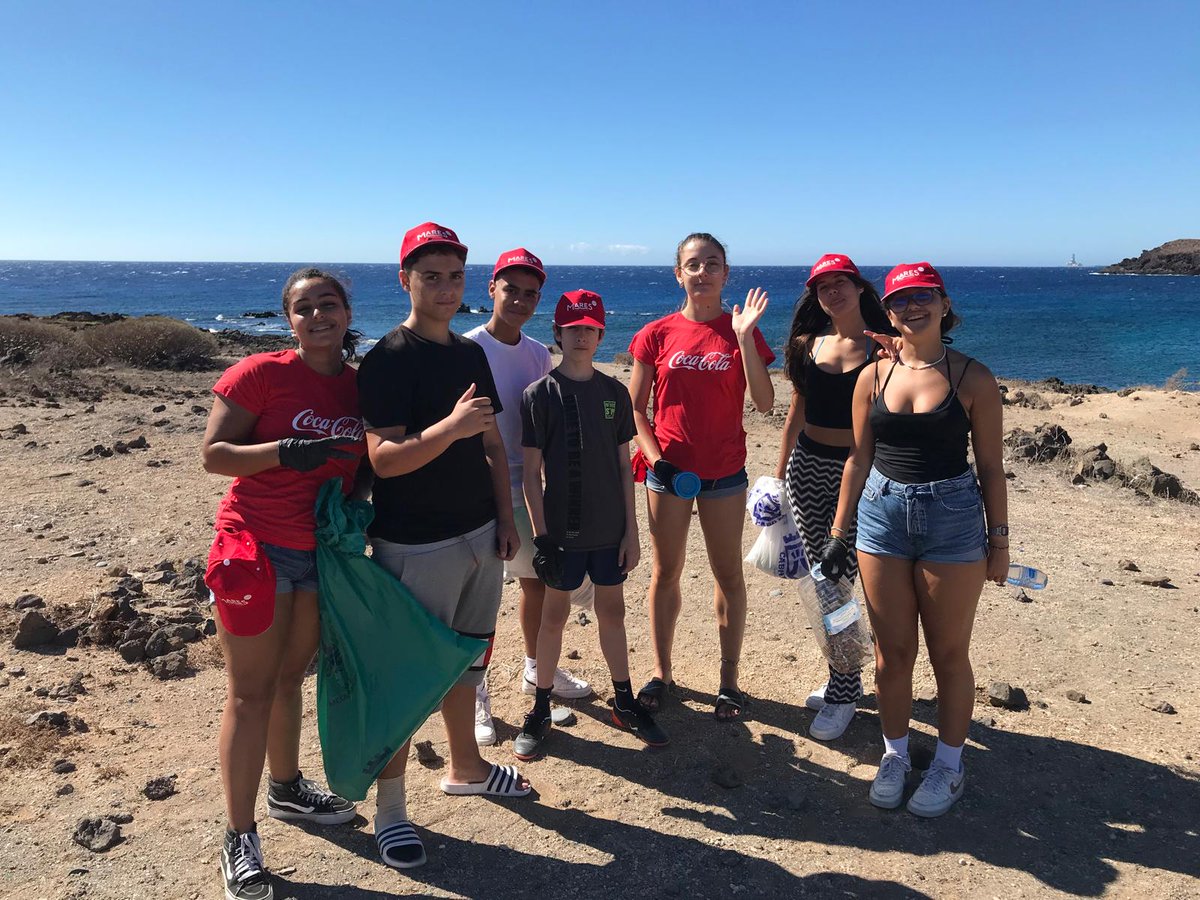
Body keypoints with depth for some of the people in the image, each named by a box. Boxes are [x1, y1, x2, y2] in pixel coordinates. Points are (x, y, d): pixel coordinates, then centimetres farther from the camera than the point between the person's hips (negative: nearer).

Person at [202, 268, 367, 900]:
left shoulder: (360, 383, 5)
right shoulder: (261, 373, -10)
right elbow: (213, 454, -12)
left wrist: (358, 492, -3)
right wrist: (291, 451, -25)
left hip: (325, 551, 5)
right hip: (257, 546, -5)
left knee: (289, 679, 20)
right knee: (251, 693, 1)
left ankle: (286, 789, 39)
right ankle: (239, 841, 13)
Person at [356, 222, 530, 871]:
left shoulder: (472, 354, 9)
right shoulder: (386, 359, -12)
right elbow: (383, 459, -21)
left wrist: (505, 519, 10)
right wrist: (451, 426, -35)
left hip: (479, 536, 7)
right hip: (416, 545, -7)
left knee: (466, 658, 20)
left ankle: (465, 767, 39)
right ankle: (389, 806, 20)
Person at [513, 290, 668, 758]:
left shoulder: (614, 392, 3)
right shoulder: (539, 395, -6)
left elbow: (624, 465, 5)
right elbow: (531, 472, -7)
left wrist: (631, 530, 2)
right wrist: (541, 535, -12)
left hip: (609, 527, 3)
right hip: (562, 527, -3)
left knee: (613, 612, 13)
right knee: (554, 614, 8)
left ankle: (624, 702, 29)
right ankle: (540, 711, 23)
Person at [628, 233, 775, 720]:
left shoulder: (741, 332, 0)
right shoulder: (657, 334, 0)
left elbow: (764, 402, -10)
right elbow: (634, 406, 3)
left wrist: (745, 337, -17)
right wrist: (654, 455, -10)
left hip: (724, 472, 0)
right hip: (668, 470, 1)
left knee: (728, 573, 7)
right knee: (666, 572, 11)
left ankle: (729, 677, 21)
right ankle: (661, 672, 26)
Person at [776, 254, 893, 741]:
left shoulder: (881, 348, -4)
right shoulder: (808, 345, 8)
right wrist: (779, 472, 11)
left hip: (858, 470, -5)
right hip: (808, 465, 5)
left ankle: (843, 693, 10)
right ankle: (843, 676, 30)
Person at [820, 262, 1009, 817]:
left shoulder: (972, 379, -4)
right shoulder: (873, 377, 3)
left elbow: (990, 466, 0)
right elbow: (858, 459, 6)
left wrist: (998, 538, -1)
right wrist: (838, 532, 6)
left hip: (952, 518, -2)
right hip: (882, 515, 2)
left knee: (949, 652, 9)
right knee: (891, 651, 11)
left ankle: (948, 765, 29)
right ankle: (895, 755, 31)